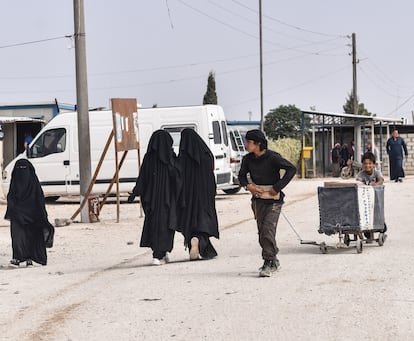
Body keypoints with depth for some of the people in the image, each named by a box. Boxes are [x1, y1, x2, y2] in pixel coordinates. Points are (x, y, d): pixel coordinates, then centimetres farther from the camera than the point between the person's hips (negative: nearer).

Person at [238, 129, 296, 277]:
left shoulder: (272, 157, -15)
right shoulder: (248, 159, 0)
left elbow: (291, 169, -15)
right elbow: (242, 175, 15)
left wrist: (278, 187, -17)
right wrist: (248, 185, -7)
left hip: (273, 199, -6)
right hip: (258, 199, 6)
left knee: (268, 229, -15)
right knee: (262, 231, 9)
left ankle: (268, 263, -13)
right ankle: (274, 261, 24)